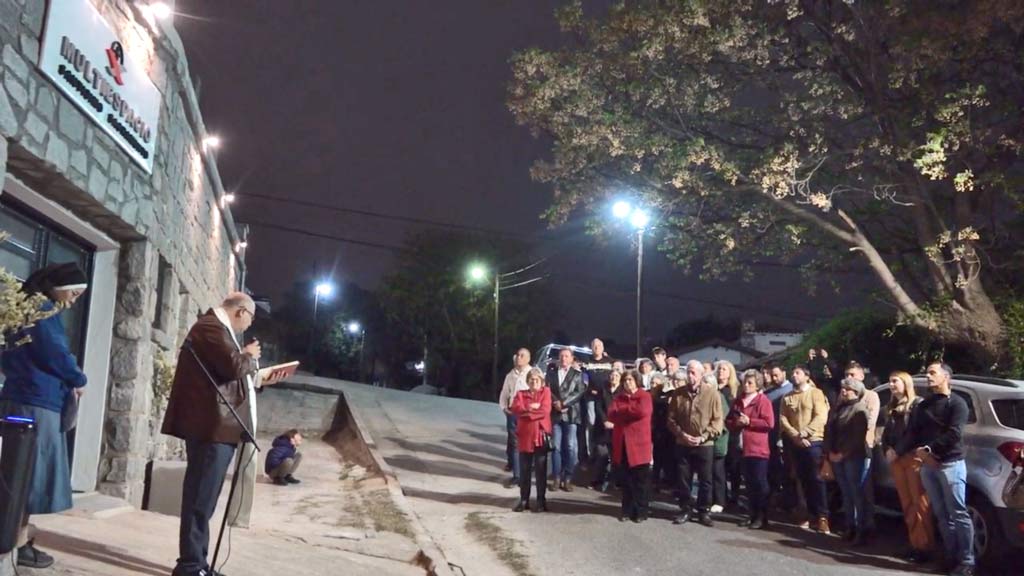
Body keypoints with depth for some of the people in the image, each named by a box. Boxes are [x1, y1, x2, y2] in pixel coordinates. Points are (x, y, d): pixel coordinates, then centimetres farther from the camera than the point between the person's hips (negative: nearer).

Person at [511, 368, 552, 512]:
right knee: (524, 470, 7)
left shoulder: (546, 392, 4)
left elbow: (545, 410, -12)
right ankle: (524, 500, 15)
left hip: (541, 436, -2)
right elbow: (515, 409, -6)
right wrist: (530, 408, -15)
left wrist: (526, 411, -8)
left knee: (541, 470, 2)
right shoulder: (521, 394, 11)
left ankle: (541, 500, 10)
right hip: (525, 435, 2)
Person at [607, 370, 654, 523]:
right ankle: (627, 510, 19)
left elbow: (642, 412, -22)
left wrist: (621, 412, -8)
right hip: (622, 445, 4)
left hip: (639, 444, -4)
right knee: (626, 480, 10)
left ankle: (641, 511, 11)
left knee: (641, 480, 2)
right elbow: (611, 414, -2)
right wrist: (631, 412, -15)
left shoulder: (645, 396, -3)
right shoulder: (618, 398, 13)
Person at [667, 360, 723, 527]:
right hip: (682, 444, 2)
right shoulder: (678, 394, 3)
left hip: (705, 445, -2)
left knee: (705, 480, 5)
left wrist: (703, 437, -15)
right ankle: (685, 510, 19)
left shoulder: (712, 393, -5)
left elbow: (718, 420, -7)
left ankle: (704, 511, 17)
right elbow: (671, 419, 5)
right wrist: (682, 434, -10)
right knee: (683, 479, 7)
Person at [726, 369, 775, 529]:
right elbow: (729, 422, 17)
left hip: (758, 448, -6)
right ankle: (752, 514, 20)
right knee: (749, 483, 12)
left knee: (759, 483, -1)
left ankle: (762, 517, 7)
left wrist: (749, 421, -14)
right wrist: (736, 423, -5)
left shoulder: (763, 400, -7)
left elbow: (770, 423, -16)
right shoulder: (738, 401, 13)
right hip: (743, 448, 6)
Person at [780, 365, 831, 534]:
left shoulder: (816, 393, -1)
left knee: (816, 479, -7)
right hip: (795, 443, 5)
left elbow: (821, 417, -11)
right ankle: (812, 515, 16)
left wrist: (804, 432, -16)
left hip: (813, 442, -5)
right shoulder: (787, 398, 13)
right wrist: (795, 435, -11)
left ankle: (822, 517, -5)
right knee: (804, 480, 8)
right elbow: (783, 419, 3)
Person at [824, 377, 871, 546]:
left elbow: (857, 437, -14)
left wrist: (842, 454, -14)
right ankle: (850, 527, 14)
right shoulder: (836, 410, 19)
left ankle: (861, 531, -3)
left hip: (854, 457, -7)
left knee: (857, 494, -6)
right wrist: (830, 452, 0)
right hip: (837, 457, 7)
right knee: (846, 494, 9)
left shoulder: (860, 411, -5)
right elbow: (828, 432, 13)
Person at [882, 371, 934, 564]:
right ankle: (915, 543, 12)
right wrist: (887, 449, 0)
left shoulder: (918, 404, -3)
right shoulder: (891, 408, 20)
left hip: (913, 458, -7)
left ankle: (924, 546, -2)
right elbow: (886, 433, 20)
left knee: (919, 503, -6)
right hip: (896, 459, 7)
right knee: (907, 504, 7)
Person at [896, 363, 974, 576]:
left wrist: (929, 450, -13)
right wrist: (908, 452, -6)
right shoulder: (923, 405, 19)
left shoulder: (957, 403, 0)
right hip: (927, 465, 6)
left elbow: (954, 434, -12)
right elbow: (912, 433, 11)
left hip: (951, 463, -6)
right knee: (941, 515, 8)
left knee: (958, 514, -5)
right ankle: (952, 558, 13)